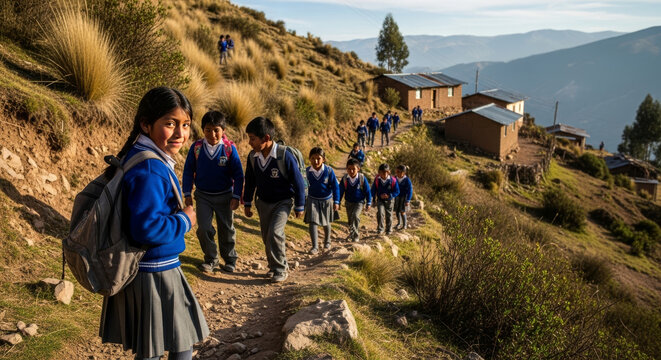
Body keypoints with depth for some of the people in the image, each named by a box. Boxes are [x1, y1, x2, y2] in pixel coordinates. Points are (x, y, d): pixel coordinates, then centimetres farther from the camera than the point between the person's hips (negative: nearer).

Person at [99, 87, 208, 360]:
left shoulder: (137, 158, 7)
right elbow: (146, 228, -31)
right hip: (155, 273, -9)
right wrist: (185, 220, -17)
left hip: (133, 270, 9)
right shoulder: (149, 170, -25)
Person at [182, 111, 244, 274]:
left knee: (227, 229, 11)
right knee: (203, 228, 0)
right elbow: (188, 171, 1)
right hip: (203, 196, 1)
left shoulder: (230, 148, -12)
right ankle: (210, 259, 18)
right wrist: (187, 193, -1)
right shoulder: (196, 147, -8)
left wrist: (236, 196, -10)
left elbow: (238, 174, -7)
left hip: (225, 196, -1)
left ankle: (230, 259, 28)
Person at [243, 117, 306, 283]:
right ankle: (273, 266, 32)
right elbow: (250, 181, 7)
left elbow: (298, 182, -15)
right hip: (263, 202, 5)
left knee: (275, 232, -20)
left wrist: (299, 206, -7)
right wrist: (247, 203, 13)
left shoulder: (285, 156, -25)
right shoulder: (253, 157, -9)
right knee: (266, 237, 11)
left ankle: (281, 269, -3)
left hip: (283, 202, -5)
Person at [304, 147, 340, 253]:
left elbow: (335, 186, -9)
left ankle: (327, 242, 39)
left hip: (326, 200, 0)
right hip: (312, 200, 0)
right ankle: (314, 247, -4)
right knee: (312, 222, -10)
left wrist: (336, 201, -11)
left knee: (326, 223, 16)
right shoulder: (307, 171, -12)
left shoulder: (329, 171, -16)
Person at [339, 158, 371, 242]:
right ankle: (351, 234, 32)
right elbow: (340, 191, 1)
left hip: (359, 202, -3)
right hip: (348, 202, 3)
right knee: (350, 219, 10)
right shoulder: (344, 179, -8)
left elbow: (367, 191, -4)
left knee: (355, 215, -24)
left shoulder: (362, 178, -13)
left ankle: (355, 235, -14)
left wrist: (368, 203, -3)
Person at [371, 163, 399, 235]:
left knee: (389, 215, 10)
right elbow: (373, 190, 4)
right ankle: (380, 229, -6)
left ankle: (389, 230, 28)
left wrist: (389, 195, -23)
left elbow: (397, 191, -10)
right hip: (380, 200, 0)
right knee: (380, 213, -18)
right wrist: (374, 198, 3)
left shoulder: (393, 180, -15)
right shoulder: (377, 180, -10)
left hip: (389, 200, 0)